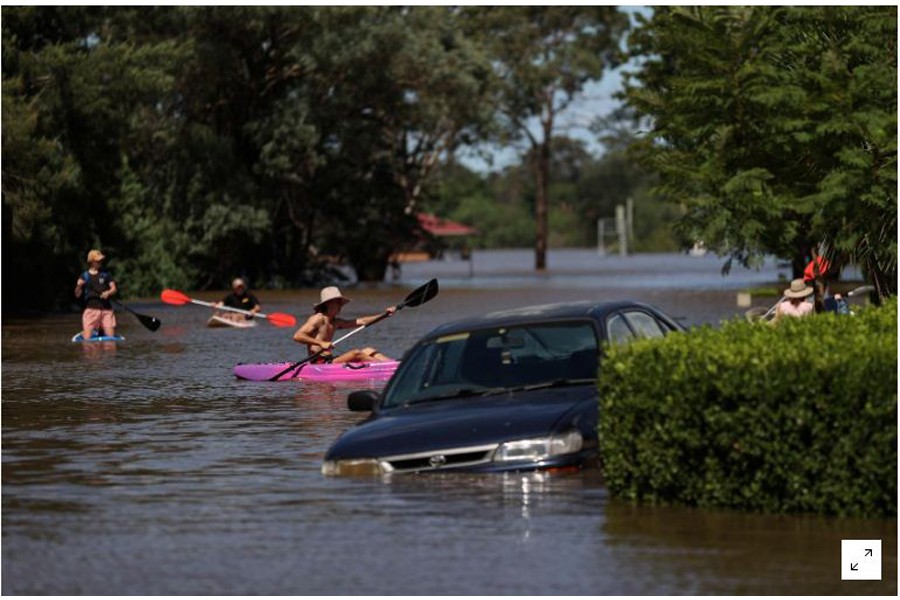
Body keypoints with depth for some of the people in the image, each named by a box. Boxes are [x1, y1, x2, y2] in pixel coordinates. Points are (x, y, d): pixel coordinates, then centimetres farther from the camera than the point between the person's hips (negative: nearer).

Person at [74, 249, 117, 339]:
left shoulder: (105, 274, 10)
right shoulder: (84, 276, 6)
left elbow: (113, 288, 6)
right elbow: (77, 295, 4)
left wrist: (108, 293, -15)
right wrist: (79, 286, -16)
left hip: (106, 309, 2)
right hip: (91, 308, -2)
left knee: (111, 336, -4)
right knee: (87, 338, -11)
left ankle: (101, 332, 28)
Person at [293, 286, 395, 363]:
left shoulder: (335, 322, 18)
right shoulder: (318, 318, -9)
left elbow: (361, 321, 20)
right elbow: (297, 336, -21)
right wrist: (320, 343, -30)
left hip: (329, 360, 10)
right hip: (319, 363, -10)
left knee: (368, 351, 5)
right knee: (356, 353, -21)